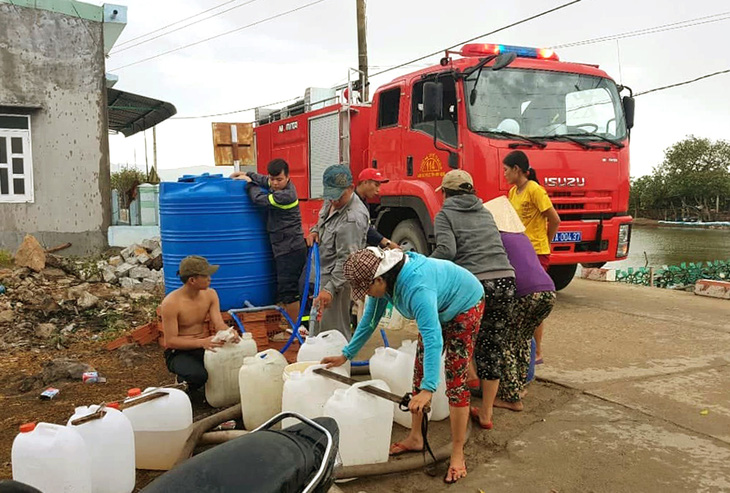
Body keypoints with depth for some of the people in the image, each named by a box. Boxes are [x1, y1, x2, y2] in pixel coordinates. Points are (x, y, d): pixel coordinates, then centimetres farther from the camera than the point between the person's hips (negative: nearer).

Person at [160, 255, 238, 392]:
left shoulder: (210, 294, -1)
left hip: (204, 347, 5)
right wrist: (201, 342, -33)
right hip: (178, 353, -5)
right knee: (197, 375, -35)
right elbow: (170, 341, -20)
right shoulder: (171, 303, -20)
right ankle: (182, 385, 1)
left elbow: (219, 324, -8)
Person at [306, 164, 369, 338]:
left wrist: (330, 288, -31)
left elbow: (346, 259, -27)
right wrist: (315, 231, 2)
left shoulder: (353, 219, -27)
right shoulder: (332, 202, 3)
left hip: (337, 278, -10)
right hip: (323, 273, 10)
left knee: (333, 329, -5)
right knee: (318, 326, 21)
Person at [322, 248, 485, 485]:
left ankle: (458, 454, -1)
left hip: (465, 305, -8)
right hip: (438, 310, 9)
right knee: (420, 370, 9)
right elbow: (369, 319, -3)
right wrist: (346, 354, 0)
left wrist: (428, 389, -56)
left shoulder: (416, 288, -43)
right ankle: (415, 438, 21)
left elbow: (433, 338, -49)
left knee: (455, 378, -11)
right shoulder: (383, 280, -16)